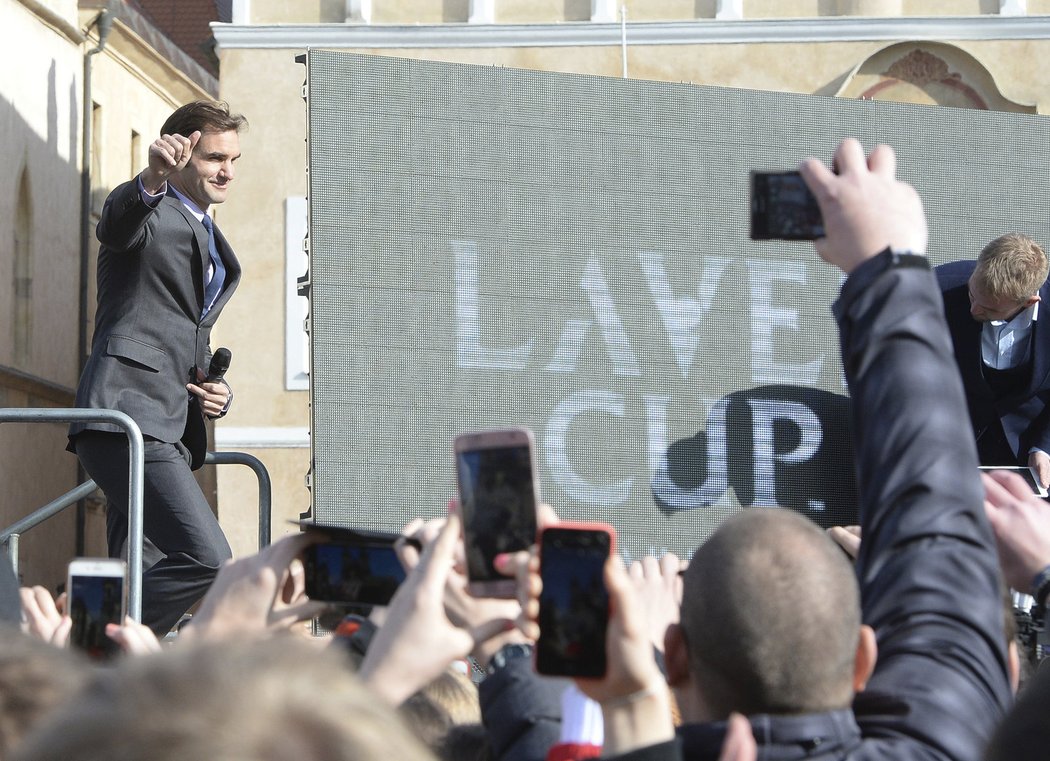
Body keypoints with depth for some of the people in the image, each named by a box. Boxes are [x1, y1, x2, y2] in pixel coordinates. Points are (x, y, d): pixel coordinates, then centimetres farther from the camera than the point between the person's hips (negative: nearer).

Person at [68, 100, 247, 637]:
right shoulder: (150, 212, -1)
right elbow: (116, 227, -28)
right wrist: (152, 181, -49)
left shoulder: (211, 242, 26)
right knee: (206, 559, -22)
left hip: (169, 431, 9)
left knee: (140, 586, 6)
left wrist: (215, 391, 12)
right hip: (128, 417, -9)